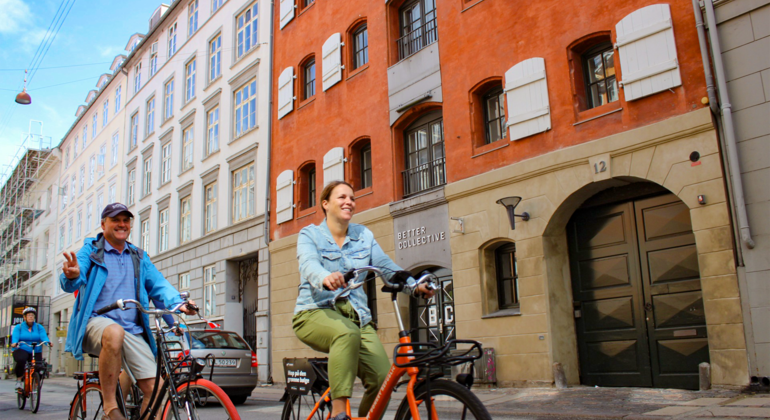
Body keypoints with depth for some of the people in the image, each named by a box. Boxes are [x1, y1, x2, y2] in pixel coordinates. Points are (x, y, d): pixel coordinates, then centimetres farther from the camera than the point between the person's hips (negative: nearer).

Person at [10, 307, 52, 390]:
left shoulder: (39, 327, 11)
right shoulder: (18, 327, 8)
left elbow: (43, 336, -6)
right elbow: (15, 336, -10)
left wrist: (48, 342, -28)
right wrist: (14, 343, -33)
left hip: (36, 352, 2)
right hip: (21, 350, -2)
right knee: (21, 360, -34)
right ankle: (19, 378, -8)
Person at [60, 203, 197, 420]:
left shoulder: (139, 257, 19)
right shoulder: (90, 251, 8)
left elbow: (158, 284, 6)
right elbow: (71, 283, -9)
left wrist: (178, 303, -15)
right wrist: (72, 276, -35)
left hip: (133, 331, 4)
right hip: (97, 322, -4)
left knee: (156, 388, -12)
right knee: (114, 332, -39)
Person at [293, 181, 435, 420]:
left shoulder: (364, 235, 13)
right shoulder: (310, 234, 2)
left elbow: (386, 265, 2)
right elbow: (309, 264, -19)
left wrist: (414, 286, -17)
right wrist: (325, 278, -43)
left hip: (356, 316, 4)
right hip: (316, 312, -4)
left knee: (383, 378, -17)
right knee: (347, 333, -38)